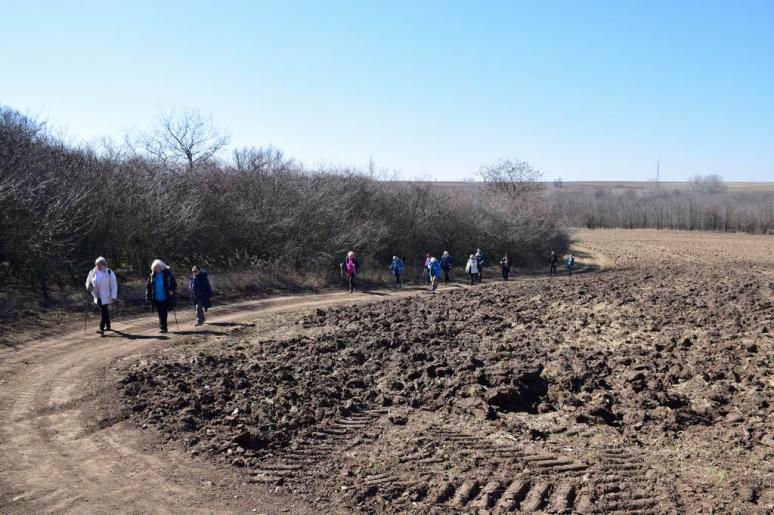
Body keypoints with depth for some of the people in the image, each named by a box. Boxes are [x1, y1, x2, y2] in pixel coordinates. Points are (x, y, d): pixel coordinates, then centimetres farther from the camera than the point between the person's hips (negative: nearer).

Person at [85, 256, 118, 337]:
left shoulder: (109, 273, -10)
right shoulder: (92, 272, 2)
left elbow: (113, 285, -9)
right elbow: (88, 281, 13)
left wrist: (113, 296, -13)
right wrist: (89, 286, -12)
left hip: (106, 296, -5)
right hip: (97, 296, 5)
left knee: (103, 311, -11)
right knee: (105, 310, 17)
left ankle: (102, 329, -11)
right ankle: (108, 326, 31)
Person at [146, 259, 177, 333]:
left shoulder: (167, 274, -5)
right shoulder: (152, 275, 3)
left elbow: (174, 283, 0)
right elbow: (148, 286, 9)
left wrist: (172, 290, -16)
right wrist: (148, 296, 3)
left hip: (165, 298, -2)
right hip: (157, 299, 2)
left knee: (164, 314, 2)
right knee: (160, 314, 6)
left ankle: (163, 328, 12)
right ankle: (162, 328, 15)